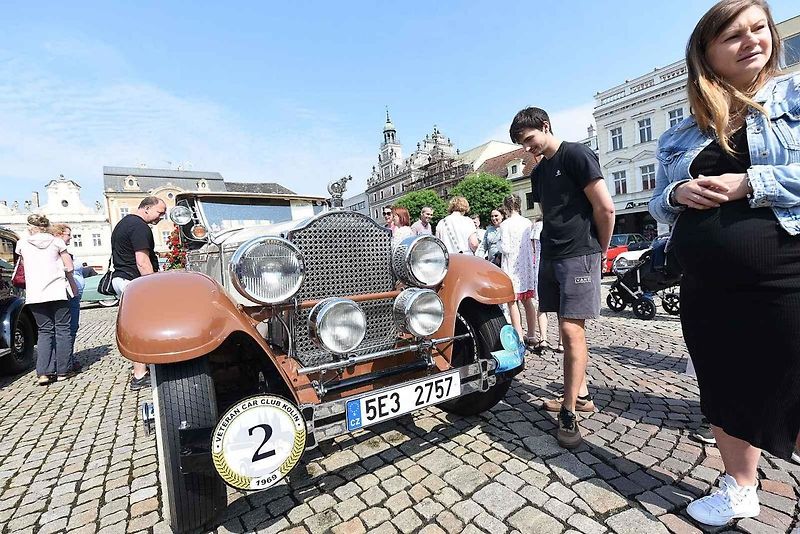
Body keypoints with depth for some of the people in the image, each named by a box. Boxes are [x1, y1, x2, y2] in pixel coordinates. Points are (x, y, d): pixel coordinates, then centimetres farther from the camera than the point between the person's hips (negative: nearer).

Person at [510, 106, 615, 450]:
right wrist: (551, 249, 12)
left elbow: (605, 207, -10)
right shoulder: (538, 173, 18)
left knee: (572, 331, -10)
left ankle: (569, 413, 0)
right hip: (550, 258, 8)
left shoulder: (576, 155, -6)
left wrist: (599, 251, 0)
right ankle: (580, 393, 24)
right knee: (568, 330, 11)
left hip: (579, 257, -7)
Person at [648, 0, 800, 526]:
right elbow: (657, 203, 13)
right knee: (729, 393, 17)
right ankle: (740, 488, 38)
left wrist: (752, 183, -18)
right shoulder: (680, 136, 12)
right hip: (707, 290, 4)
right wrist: (679, 193, -8)